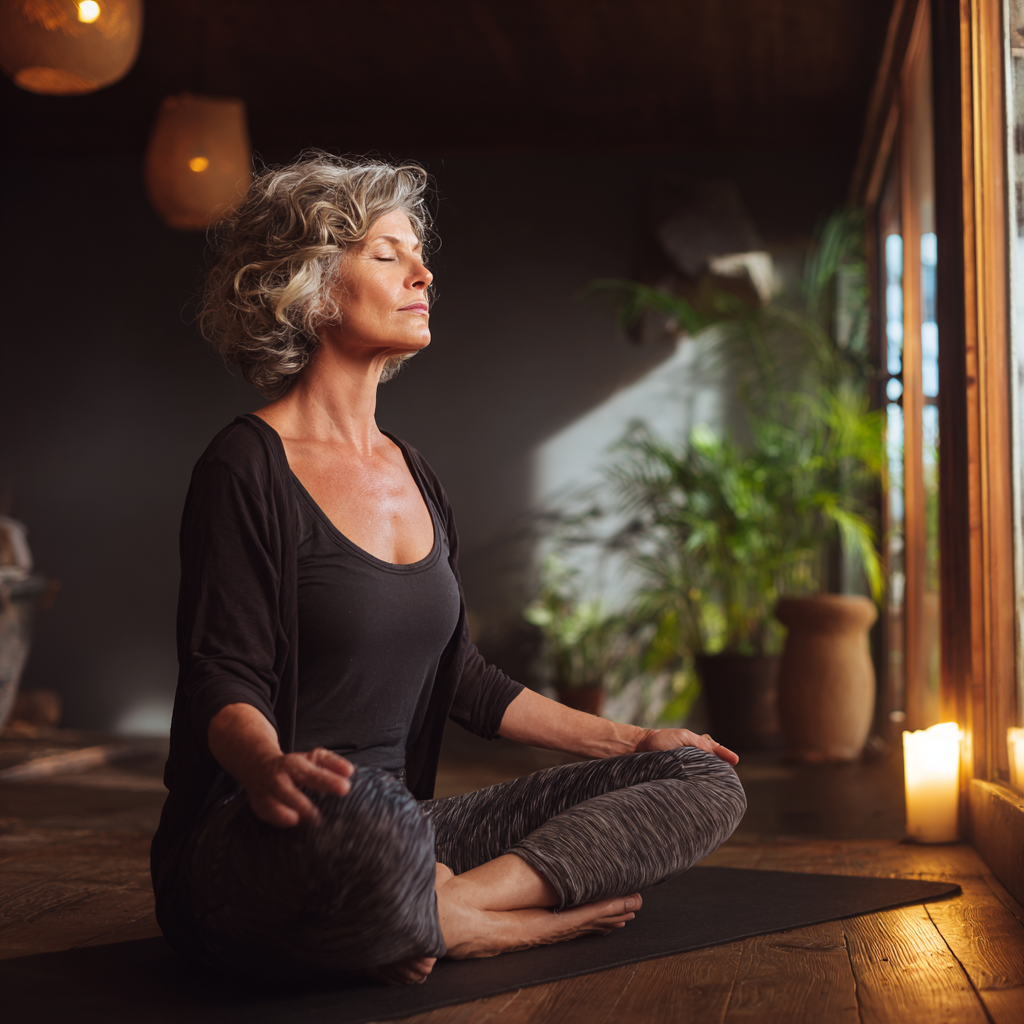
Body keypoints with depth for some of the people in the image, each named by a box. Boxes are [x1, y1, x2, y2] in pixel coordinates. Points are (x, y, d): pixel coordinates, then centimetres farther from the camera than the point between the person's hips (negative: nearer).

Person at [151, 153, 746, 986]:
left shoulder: (415, 474, 17)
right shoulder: (248, 469, -6)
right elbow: (225, 677, -13)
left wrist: (628, 741, 20)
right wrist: (268, 769, -37)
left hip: (397, 819, 8)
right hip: (258, 847, -8)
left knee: (704, 781, -5)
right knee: (368, 827, -45)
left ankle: (441, 913, -21)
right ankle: (555, 910, -16)